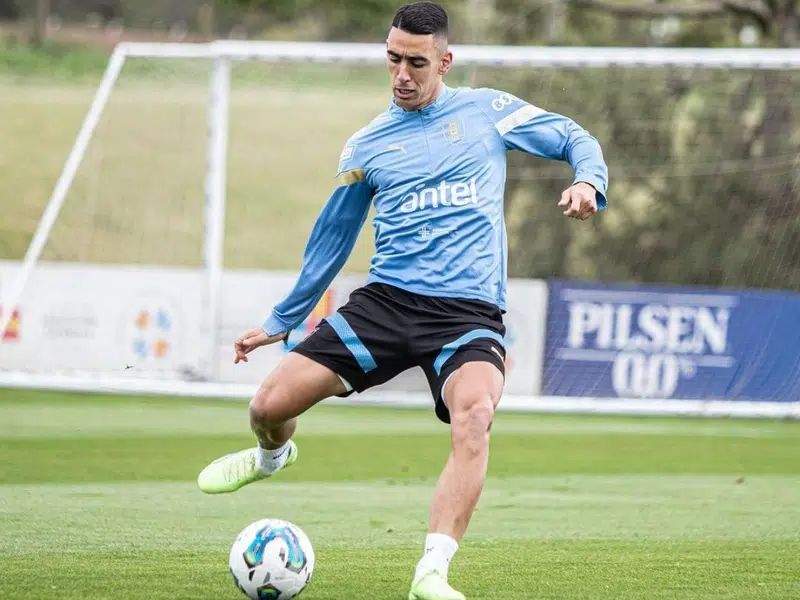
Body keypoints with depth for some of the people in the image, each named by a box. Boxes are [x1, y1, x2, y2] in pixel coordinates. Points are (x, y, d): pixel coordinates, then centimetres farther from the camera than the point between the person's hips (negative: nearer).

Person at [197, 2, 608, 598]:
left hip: (468, 310, -3)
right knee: (270, 404, -7)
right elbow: (333, 236, 23)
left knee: (475, 413, -35)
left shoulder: (486, 111, 8)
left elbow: (576, 139, 15)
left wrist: (587, 181, -9)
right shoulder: (366, 146, 13)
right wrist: (280, 321, 28)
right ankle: (272, 456, 34)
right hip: (386, 301, 3)